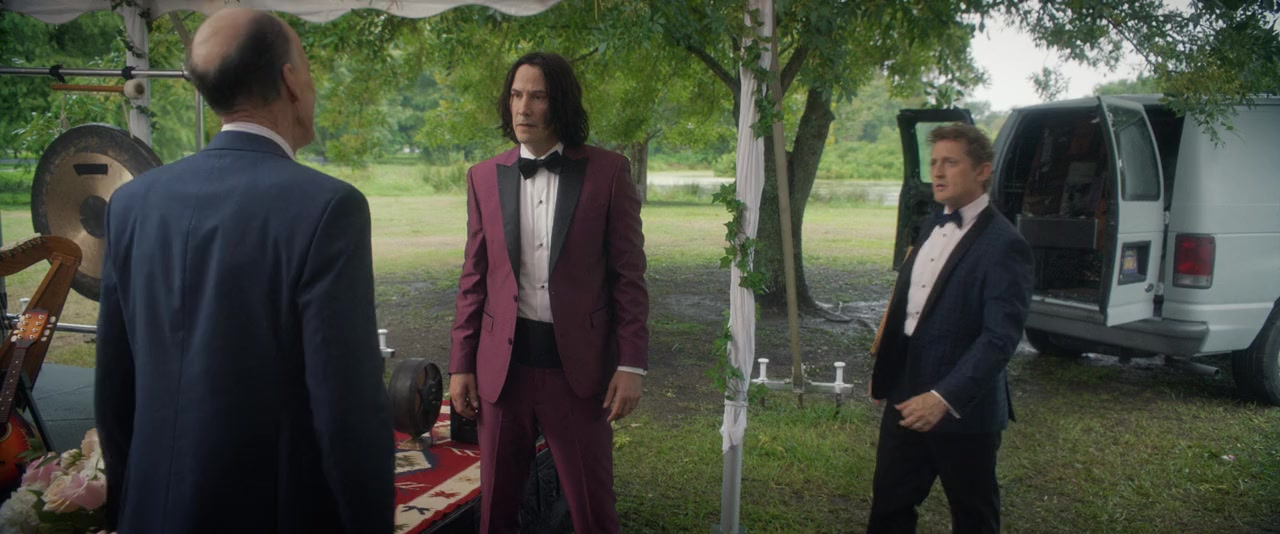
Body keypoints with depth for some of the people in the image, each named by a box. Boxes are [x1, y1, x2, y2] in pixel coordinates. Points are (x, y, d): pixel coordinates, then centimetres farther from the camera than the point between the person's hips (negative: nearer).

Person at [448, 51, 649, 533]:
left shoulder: (607, 172, -3)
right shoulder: (484, 177, 6)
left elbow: (628, 275, -2)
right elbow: (474, 279, 9)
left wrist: (631, 365, -6)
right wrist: (461, 365, 6)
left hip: (579, 364, -2)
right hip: (502, 364, 3)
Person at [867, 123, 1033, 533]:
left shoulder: (1003, 245, -16)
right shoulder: (932, 229, 10)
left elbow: (1001, 336, -24)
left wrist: (945, 397, -31)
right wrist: (883, 369, 13)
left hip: (963, 408, -7)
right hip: (907, 399, 7)